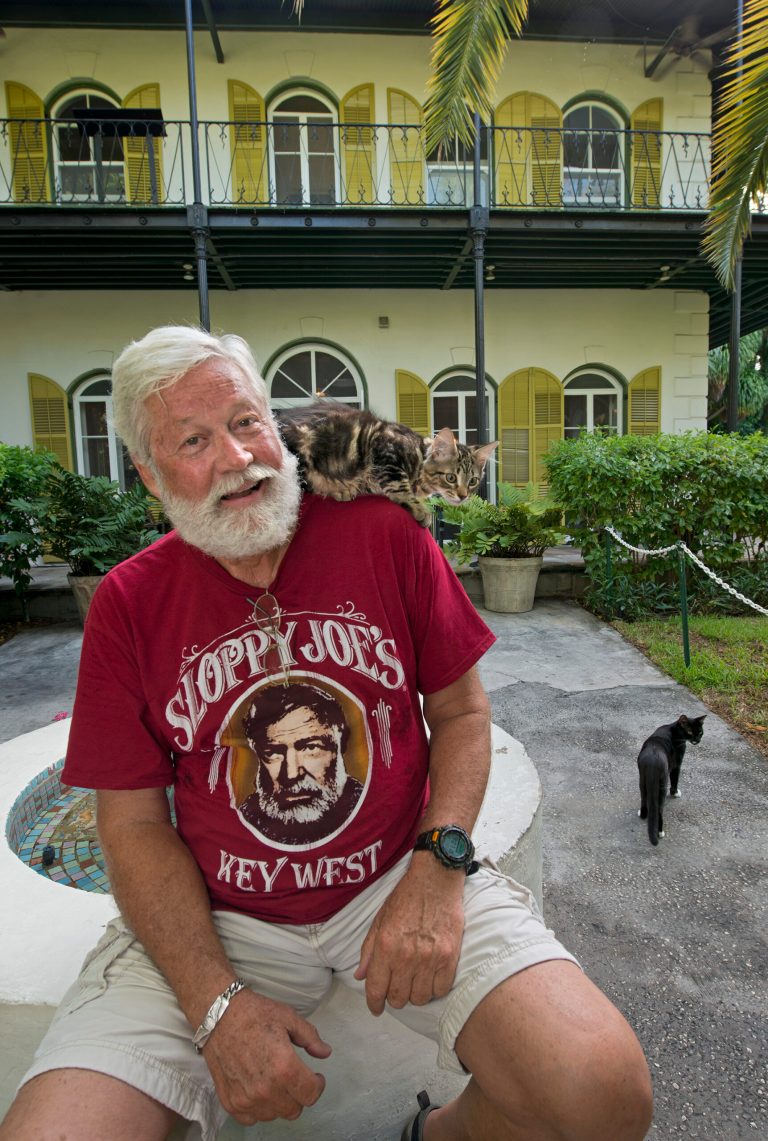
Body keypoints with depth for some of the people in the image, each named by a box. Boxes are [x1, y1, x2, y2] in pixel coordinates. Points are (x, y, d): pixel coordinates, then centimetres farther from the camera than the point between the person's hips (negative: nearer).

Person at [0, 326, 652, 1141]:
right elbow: (134, 823, -2)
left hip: (399, 879, 1)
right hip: (209, 916, 1)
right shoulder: (128, 604, -5)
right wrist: (217, 1003, -13)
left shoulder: (386, 536, -6)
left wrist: (438, 866, -13)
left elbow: (462, 712, 2)